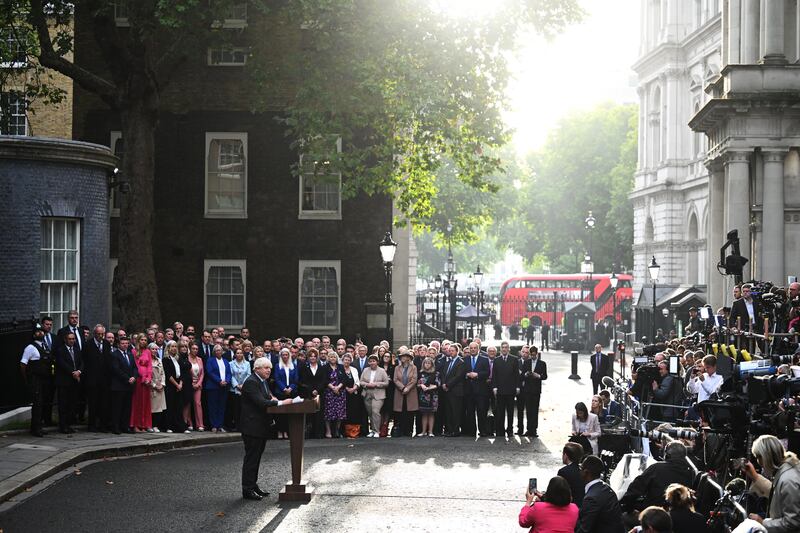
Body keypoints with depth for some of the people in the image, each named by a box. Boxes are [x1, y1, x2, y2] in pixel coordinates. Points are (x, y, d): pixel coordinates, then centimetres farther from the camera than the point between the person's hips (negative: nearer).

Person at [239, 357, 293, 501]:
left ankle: (253, 486, 23)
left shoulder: (263, 381, 14)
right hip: (252, 426, -10)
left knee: (256, 457, 15)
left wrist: (271, 398, -1)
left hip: (261, 426, 10)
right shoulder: (251, 382, -18)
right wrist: (280, 402, -25)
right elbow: (260, 402, -26)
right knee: (251, 457, -5)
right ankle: (247, 490, 0)